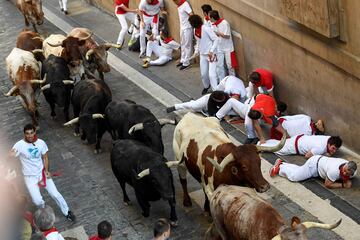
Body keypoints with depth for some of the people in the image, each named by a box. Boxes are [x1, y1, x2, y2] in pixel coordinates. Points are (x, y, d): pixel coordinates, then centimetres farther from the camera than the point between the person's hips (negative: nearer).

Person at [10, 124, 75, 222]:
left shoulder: (41, 143, -9)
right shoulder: (19, 145, -18)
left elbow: (45, 157, 4)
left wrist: (46, 170, -10)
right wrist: (10, 156, -48)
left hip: (42, 173, 2)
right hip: (30, 177, -2)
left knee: (55, 194, 2)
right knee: (37, 201, -9)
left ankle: (67, 212, 25)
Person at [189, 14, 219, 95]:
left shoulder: (206, 28, -20)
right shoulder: (195, 30, 3)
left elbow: (216, 39, -18)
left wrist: (211, 51, -22)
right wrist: (196, 51, 10)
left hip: (211, 54, -7)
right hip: (202, 54, 7)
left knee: (212, 74, -13)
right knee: (203, 74, 15)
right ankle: (206, 86, 42)